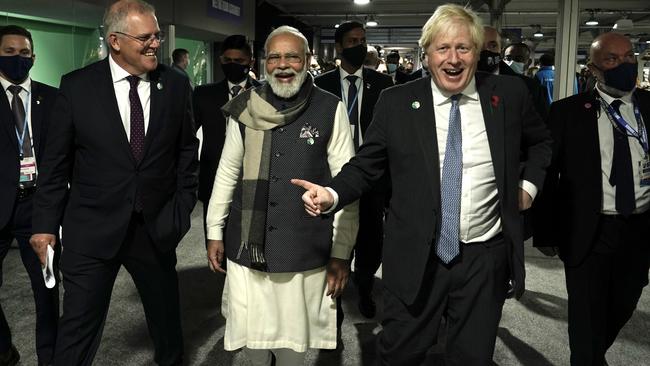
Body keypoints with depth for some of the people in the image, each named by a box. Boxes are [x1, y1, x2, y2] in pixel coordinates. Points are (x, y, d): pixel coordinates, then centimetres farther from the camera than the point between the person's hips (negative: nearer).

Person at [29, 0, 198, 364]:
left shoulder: (176, 85, -1)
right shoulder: (77, 86, -6)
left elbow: (187, 153, 5)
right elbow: (55, 163, -1)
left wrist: (182, 209, 1)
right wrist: (46, 224, -2)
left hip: (157, 227, 2)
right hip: (93, 229, -2)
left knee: (166, 316, 19)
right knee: (78, 327, 6)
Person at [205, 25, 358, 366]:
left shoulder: (330, 110, -5)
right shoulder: (245, 108, 2)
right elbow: (227, 173, 10)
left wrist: (341, 252, -5)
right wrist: (215, 232, 10)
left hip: (304, 252, -2)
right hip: (246, 246, 2)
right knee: (251, 334, 14)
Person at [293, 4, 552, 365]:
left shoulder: (508, 93, 2)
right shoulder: (395, 102, -3)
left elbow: (541, 142, 19)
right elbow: (366, 164, 0)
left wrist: (528, 183, 5)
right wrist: (331, 193, -16)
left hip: (484, 257, 1)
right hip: (415, 257, -1)